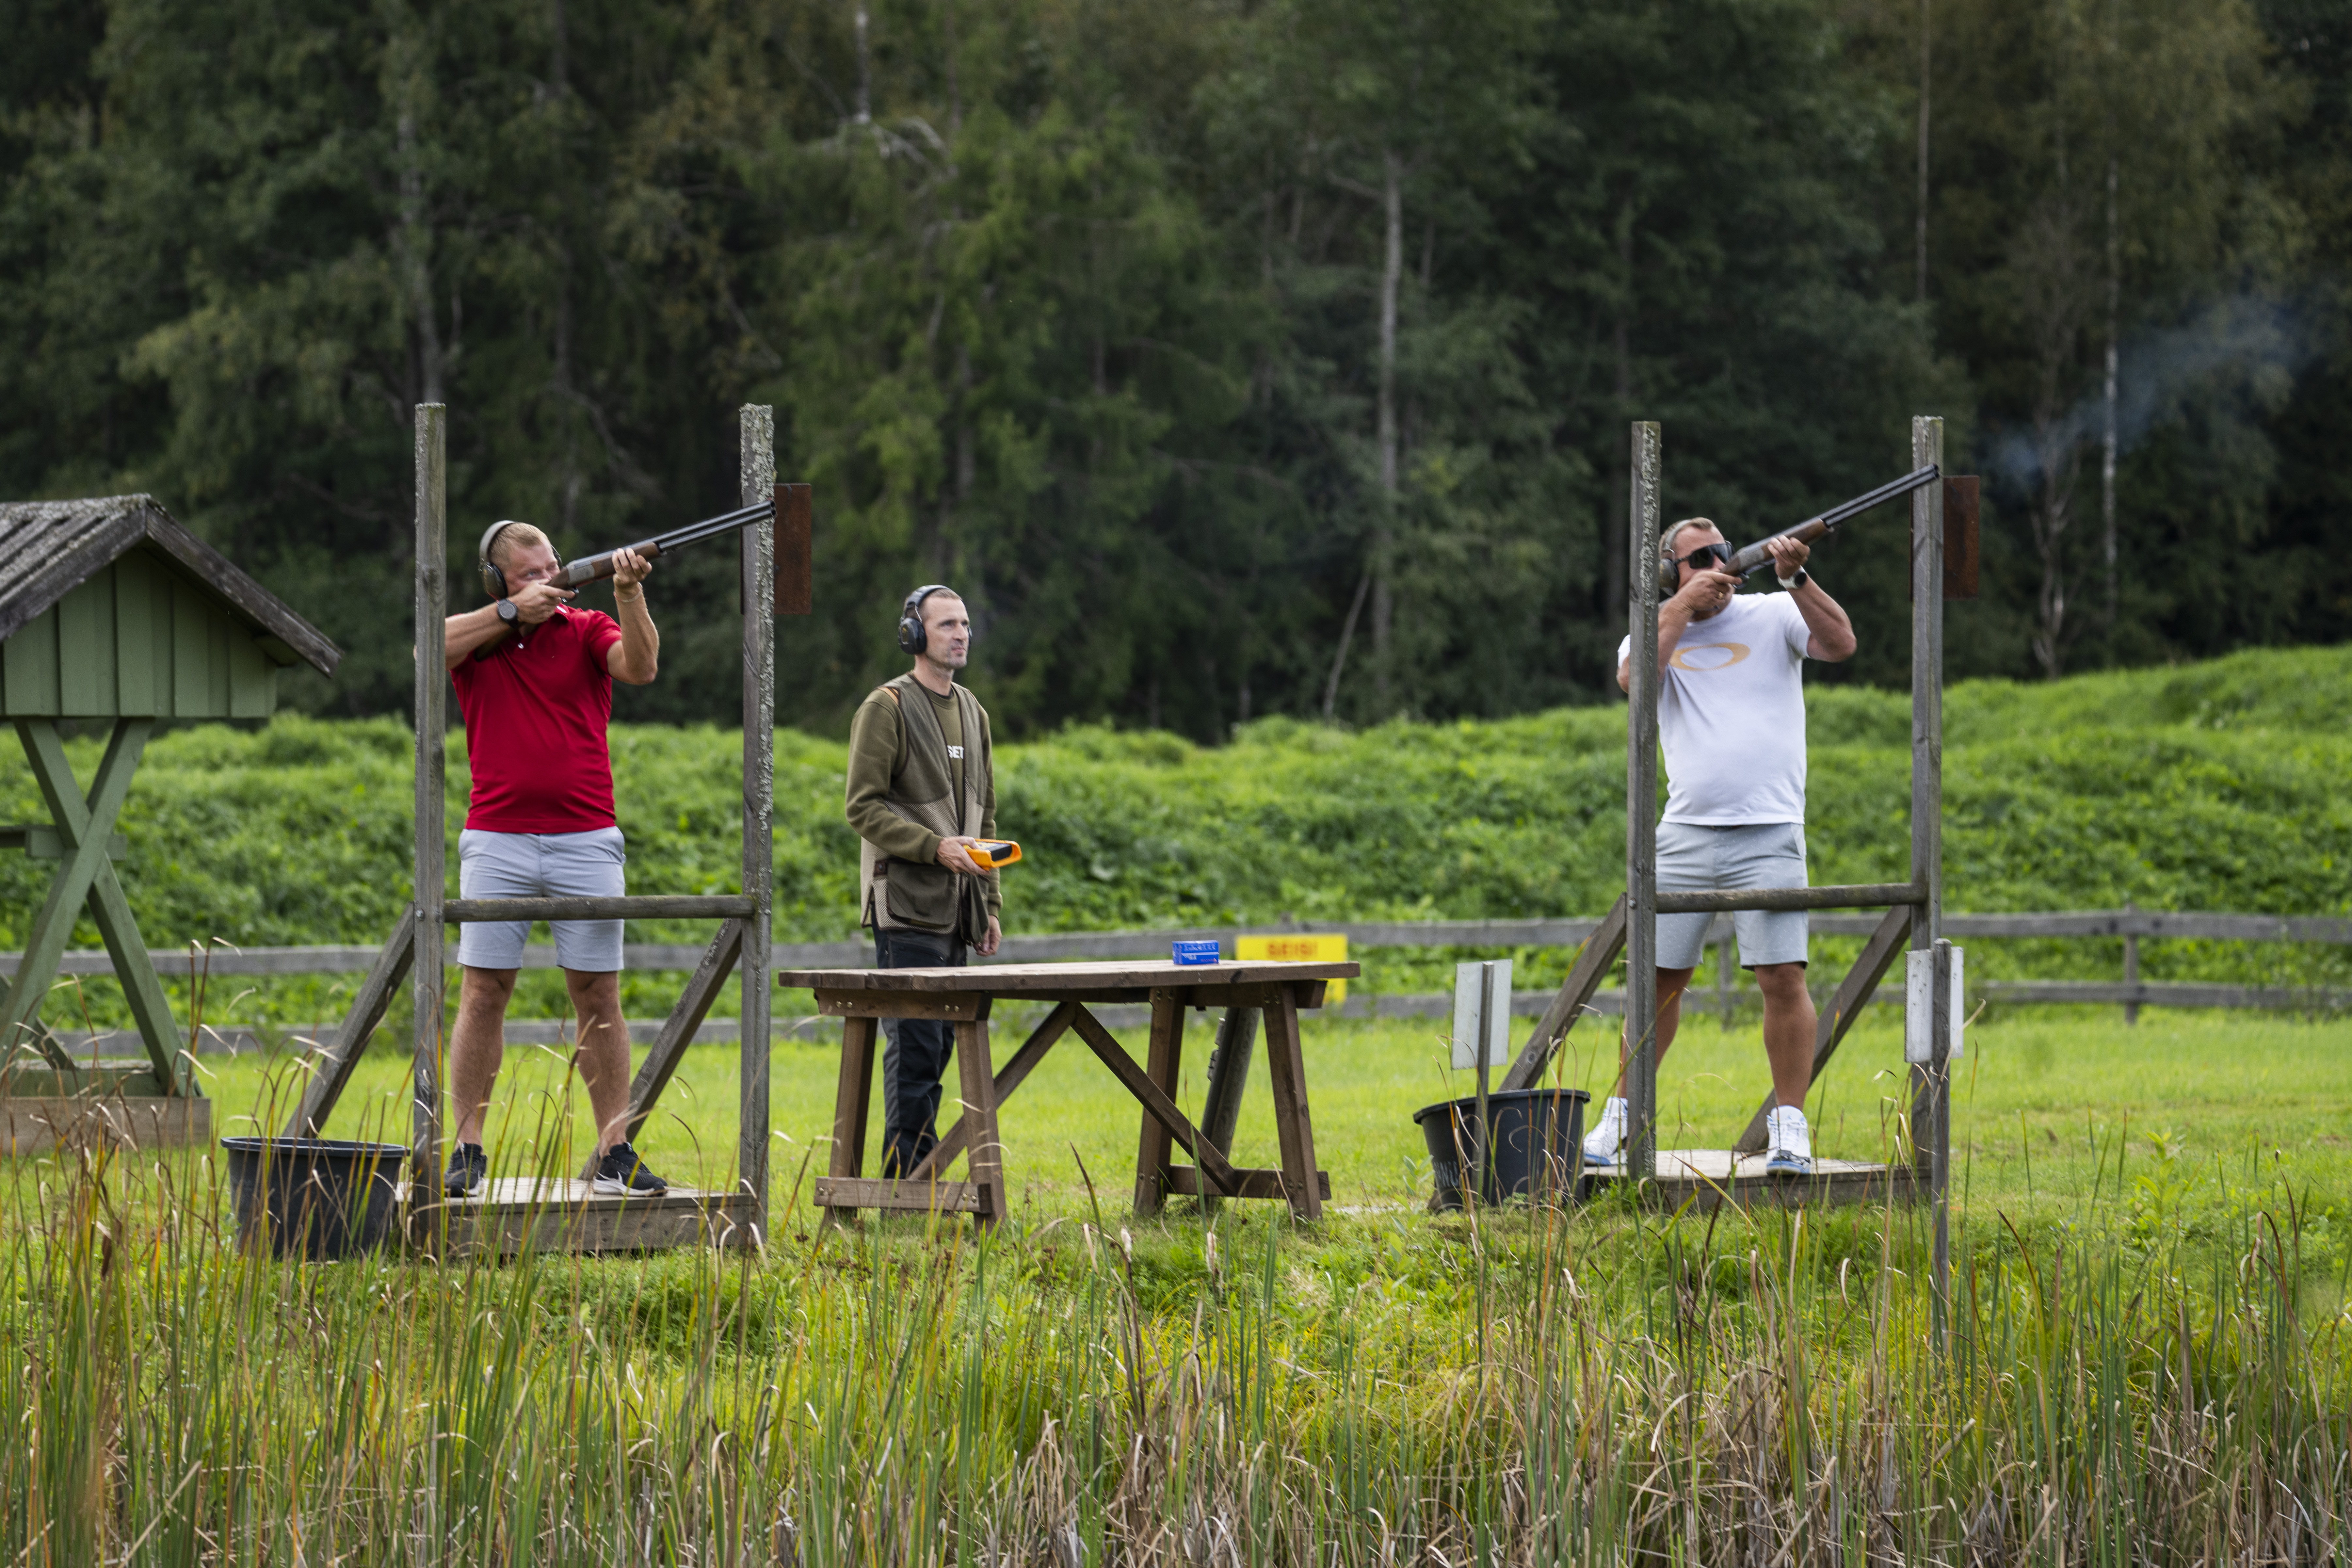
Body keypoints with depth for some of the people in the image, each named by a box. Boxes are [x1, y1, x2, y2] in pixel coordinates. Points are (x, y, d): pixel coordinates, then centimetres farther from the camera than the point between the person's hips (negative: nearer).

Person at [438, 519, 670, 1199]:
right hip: (497, 839, 0)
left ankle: (614, 1154, 3)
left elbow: (639, 666, -12)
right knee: (482, 992, -2)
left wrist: (629, 595, -27)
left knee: (599, 996, 0)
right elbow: (429, 646, -14)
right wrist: (511, 612, -15)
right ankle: (467, 1151, 2)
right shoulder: (477, 636, 8)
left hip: (586, 840, 0)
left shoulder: (587, 630, 7)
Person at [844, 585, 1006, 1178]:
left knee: (938, 1043, 6)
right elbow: (863, 806, -11)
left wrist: (990, 905, 17)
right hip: (906, 909, -7)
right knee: (916, 1044, -11)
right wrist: (935, 847, -20)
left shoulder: (972, 711, 17)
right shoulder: (888, 707, -6)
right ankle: (910, 1178, -10)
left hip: (955, 911, 7)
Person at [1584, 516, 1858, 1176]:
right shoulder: (1659, 629, 12)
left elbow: (1841, 644, -9)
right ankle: (1624, 1114, 17)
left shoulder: (1773, 616, 7)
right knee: (1659, 977, 5)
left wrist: (1796, 579, -19)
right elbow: (1634, 677, -9)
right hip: (1686, 834, 2)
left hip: (1769, 834, -2)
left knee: (1783, 977, -10)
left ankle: (1790, 1124, -4)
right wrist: (1684, 604, -8)